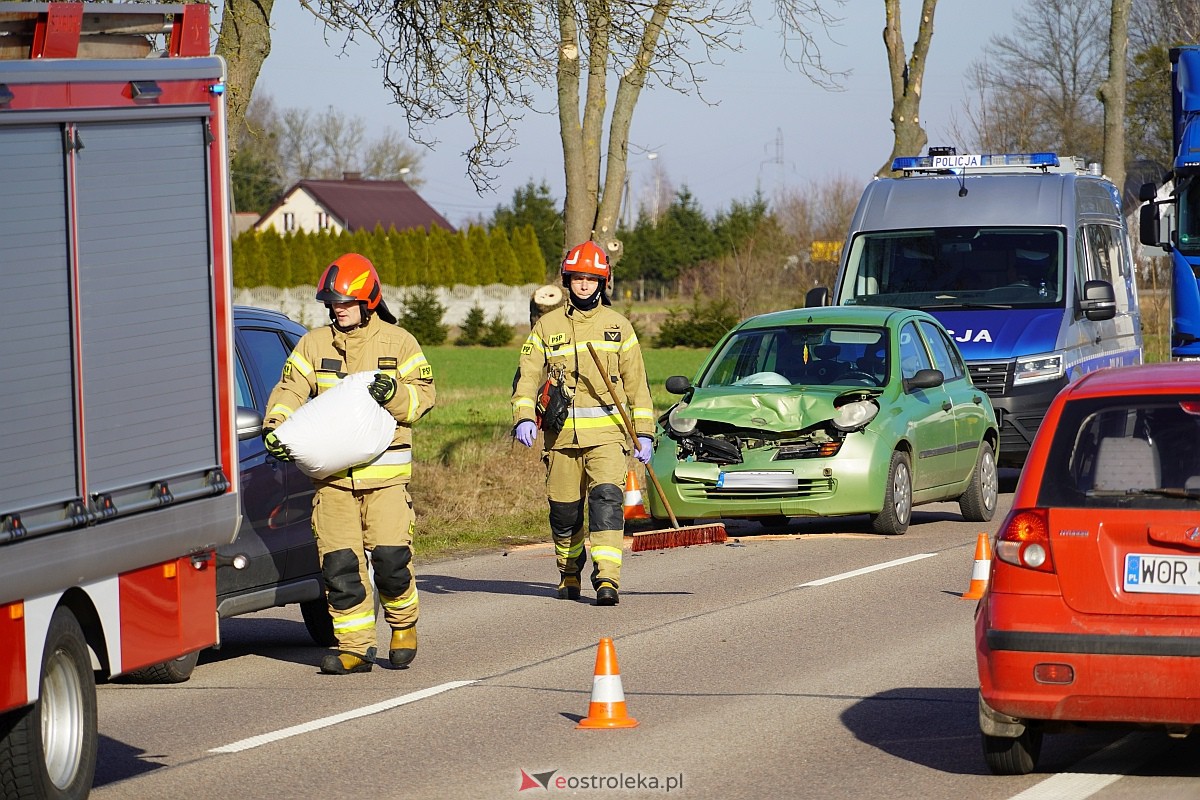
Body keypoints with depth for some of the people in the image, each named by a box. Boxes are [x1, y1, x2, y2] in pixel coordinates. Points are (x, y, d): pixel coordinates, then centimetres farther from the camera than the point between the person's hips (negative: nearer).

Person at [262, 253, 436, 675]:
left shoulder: (398, 342, 6)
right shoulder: (314, 344, 11)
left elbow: (423, 395, 1)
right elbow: (290, 391, 4)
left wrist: (393, 393, -20)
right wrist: (274, 429, -15)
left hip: (386, 474, -2)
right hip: (331, 475, 2)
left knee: (391, 558, -8)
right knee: (339, 565, -3)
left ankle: (403, 624, 18)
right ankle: (355, 647, 4)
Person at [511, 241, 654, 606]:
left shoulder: (618, 326, 9)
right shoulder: (547, 326, 9)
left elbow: (636, 383, 12)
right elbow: (527, 375, 4)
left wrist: (643, 433, 7)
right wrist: (523, 417, -13)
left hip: (606, 432, -1)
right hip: (560, 434, 1)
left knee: (607, 498, -19)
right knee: (564, 510, 7)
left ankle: (606, 579, -25)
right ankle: (569, 572, 31)